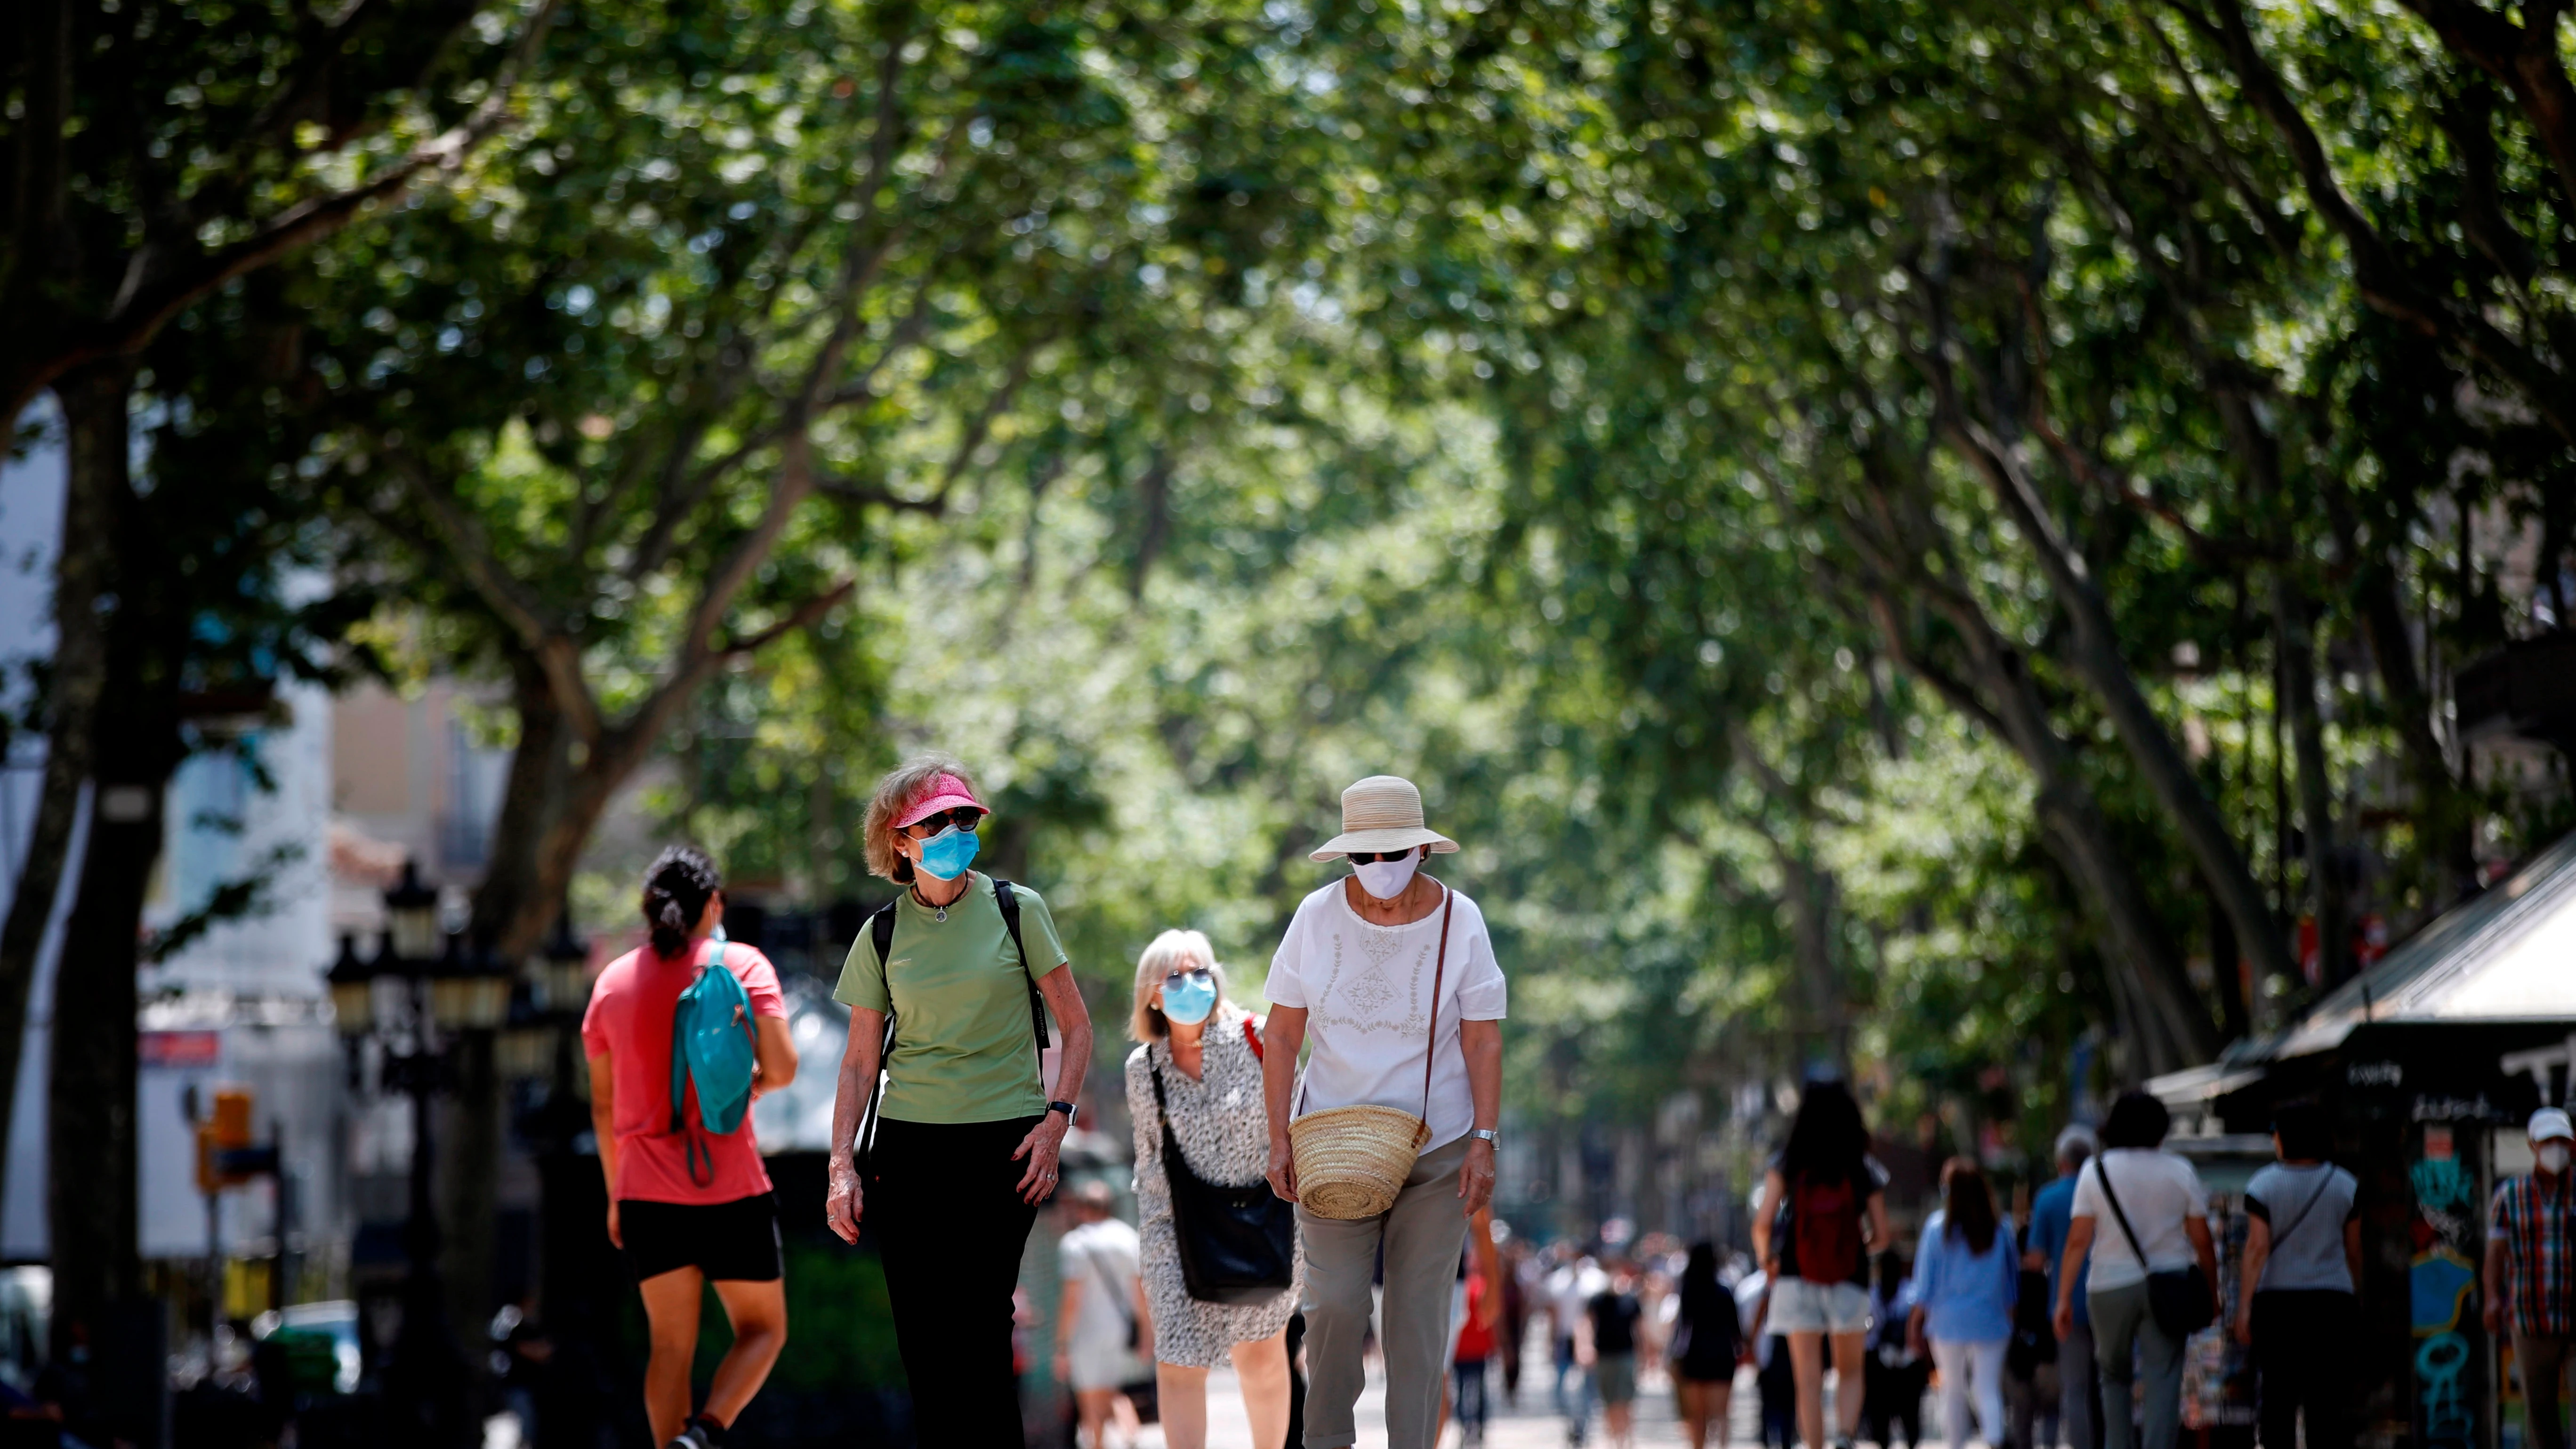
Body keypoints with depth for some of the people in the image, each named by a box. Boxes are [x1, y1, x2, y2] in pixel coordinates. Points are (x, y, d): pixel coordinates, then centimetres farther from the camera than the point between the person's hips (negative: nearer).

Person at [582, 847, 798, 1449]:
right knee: (762, 1329, 10)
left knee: (671, 1344, 8)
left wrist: (615, 1194, 22)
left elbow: (603, 1105, 12)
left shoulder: (613, 982, 8)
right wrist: (753, 1083, 10)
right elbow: (783, 1067, -13)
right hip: (732, 1188, -3)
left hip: (649, 1194, 3)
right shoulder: (743, 966, -3)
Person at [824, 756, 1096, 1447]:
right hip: (910, 1149, 2)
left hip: (1001, 1144, -2)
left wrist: (1055, 1122, -5)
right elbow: (859, 1062, 9)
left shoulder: (1015, 910, 2)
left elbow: (1076, 1027, 6)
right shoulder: (883, 933, 6)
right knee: (920, 1334, -2)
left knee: (977, 1326, -10)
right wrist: (841, 1167, 0)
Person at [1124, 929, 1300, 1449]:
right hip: (1179, 1231, 1)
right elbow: (1148, 1158, 11)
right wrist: (1151, 1238, 9)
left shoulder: (1253, 1041, -6)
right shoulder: (1142, 1069, 1)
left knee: (1261, 1353, 11)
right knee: (1178, 1364, -10)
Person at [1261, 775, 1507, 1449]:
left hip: (1438, 1149, 0)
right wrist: (1280, 1139, -4)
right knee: (1335, 1303, -10)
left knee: (1419, 1310, -1)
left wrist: (1484, 1142, -10)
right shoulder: (1318, 916, -4)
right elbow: (1281, 1034, 1)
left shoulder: (1459, 922, -5)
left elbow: (1483, 1041, -3)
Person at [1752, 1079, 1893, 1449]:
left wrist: (1767, 1259, 12)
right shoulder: (1864, 1170, 0)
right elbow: (1880, 1235, 2)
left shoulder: (1786, 1165, -2)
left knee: (1809, 1382, 5)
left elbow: (1763, 1224, -8)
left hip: (1797, 1279, 0)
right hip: (1850, 1284, 0)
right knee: (1851, 1374, 13)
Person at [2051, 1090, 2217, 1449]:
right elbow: (2202, 1241, 2)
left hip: (2111, 1286, 0)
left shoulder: (2096, 1171, 1)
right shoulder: (2180, 1172, 2)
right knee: (2163, 1381, -3)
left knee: (2114, 1376, 18)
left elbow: (2078, 1241, -4)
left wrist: (2063, 1299, -2)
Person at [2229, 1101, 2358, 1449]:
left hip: (2277, 1301, -2)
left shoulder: (2264, 1185, -5)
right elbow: (2353, 1251, 8)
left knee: (2276, 1397, 4)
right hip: (2332, 1301, 2)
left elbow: (2257, 1249, -12)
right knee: (2328, 1401, 0)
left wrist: (2244, 1308, -12)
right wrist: (2357, 1299, 19)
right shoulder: (2345, 1185, 3)